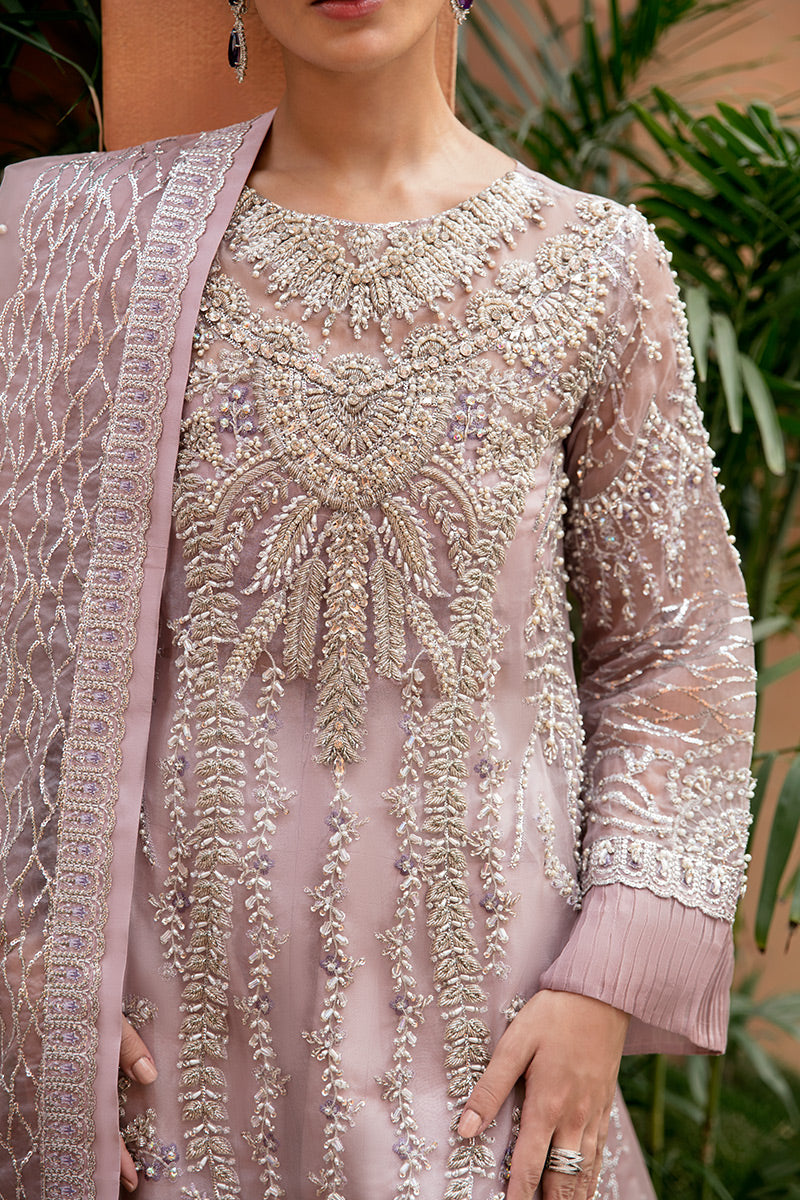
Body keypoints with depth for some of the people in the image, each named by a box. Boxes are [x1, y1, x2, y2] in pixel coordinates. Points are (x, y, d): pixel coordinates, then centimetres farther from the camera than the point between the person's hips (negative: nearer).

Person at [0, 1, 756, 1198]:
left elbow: (675, 653, 3)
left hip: (476, 1002, 0)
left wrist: (609, 989, -5)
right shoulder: (101, 235, 0)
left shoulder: (595, 267, 0)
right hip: (184, 991, 0)